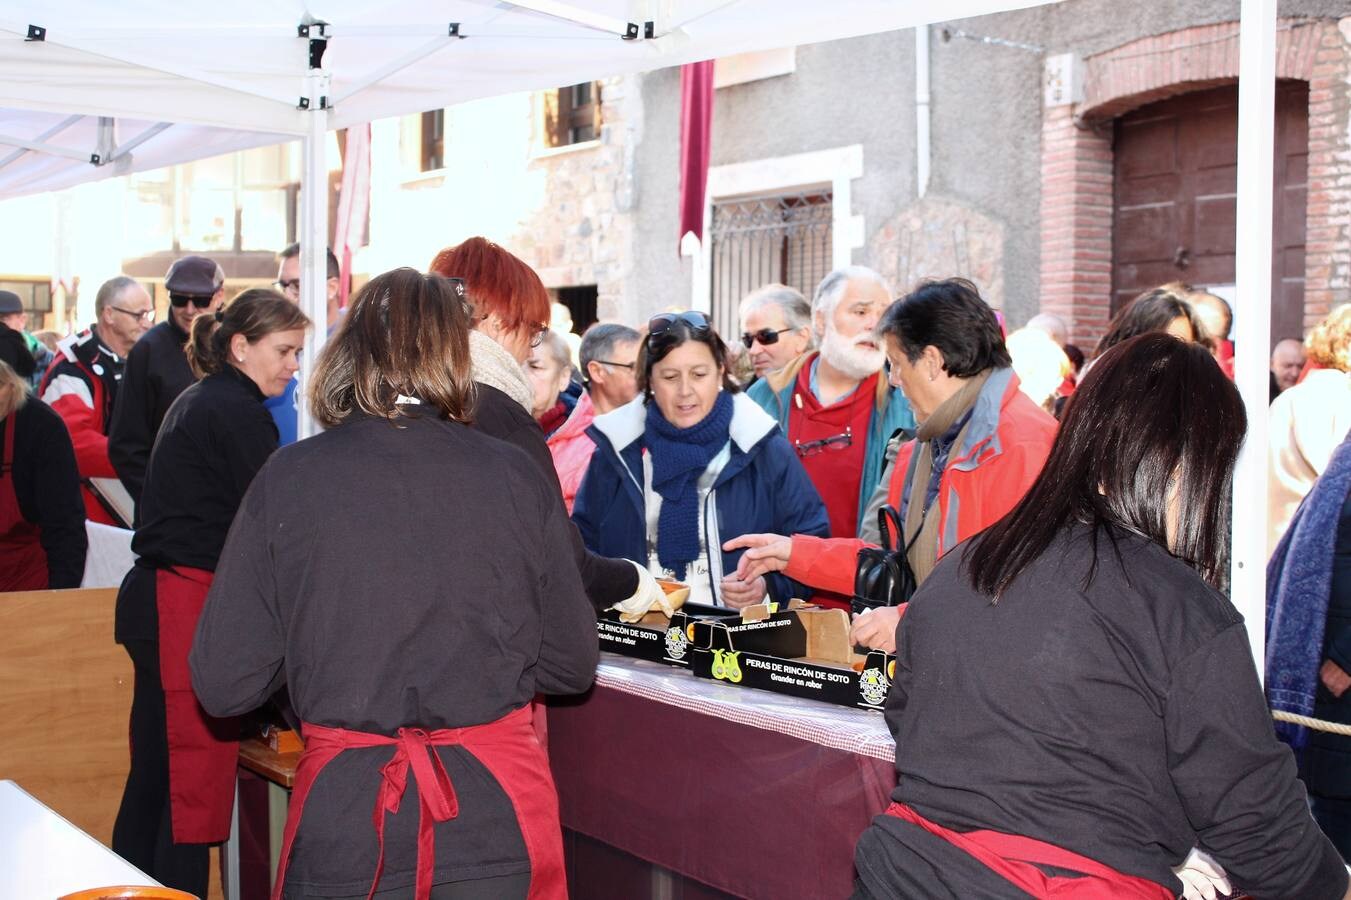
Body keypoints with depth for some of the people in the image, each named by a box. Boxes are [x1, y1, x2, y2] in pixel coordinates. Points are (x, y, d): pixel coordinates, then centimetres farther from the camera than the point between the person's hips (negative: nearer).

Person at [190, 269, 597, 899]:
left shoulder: (288, 478, -8)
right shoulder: (518, 478, -6)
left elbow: (223, 685, -5)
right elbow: (572, 665, 3)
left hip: (346, 816, 0)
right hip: (498, 821, 1)